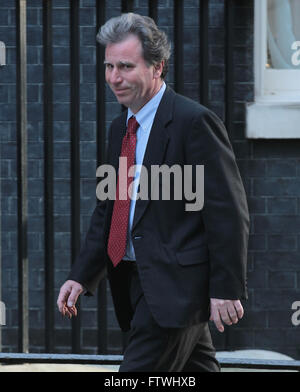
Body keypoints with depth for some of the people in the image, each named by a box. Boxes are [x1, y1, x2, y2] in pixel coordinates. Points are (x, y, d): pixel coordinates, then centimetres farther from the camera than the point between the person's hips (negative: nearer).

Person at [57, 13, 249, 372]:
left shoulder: (193, 122, -11)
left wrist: (226, 290, -17)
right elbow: (108, 210, 21)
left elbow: (229, 213, -14)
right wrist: (81, 277, 11)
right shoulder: (121, 129, 16)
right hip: (139, 283, 9)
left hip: (177, 285, -8)